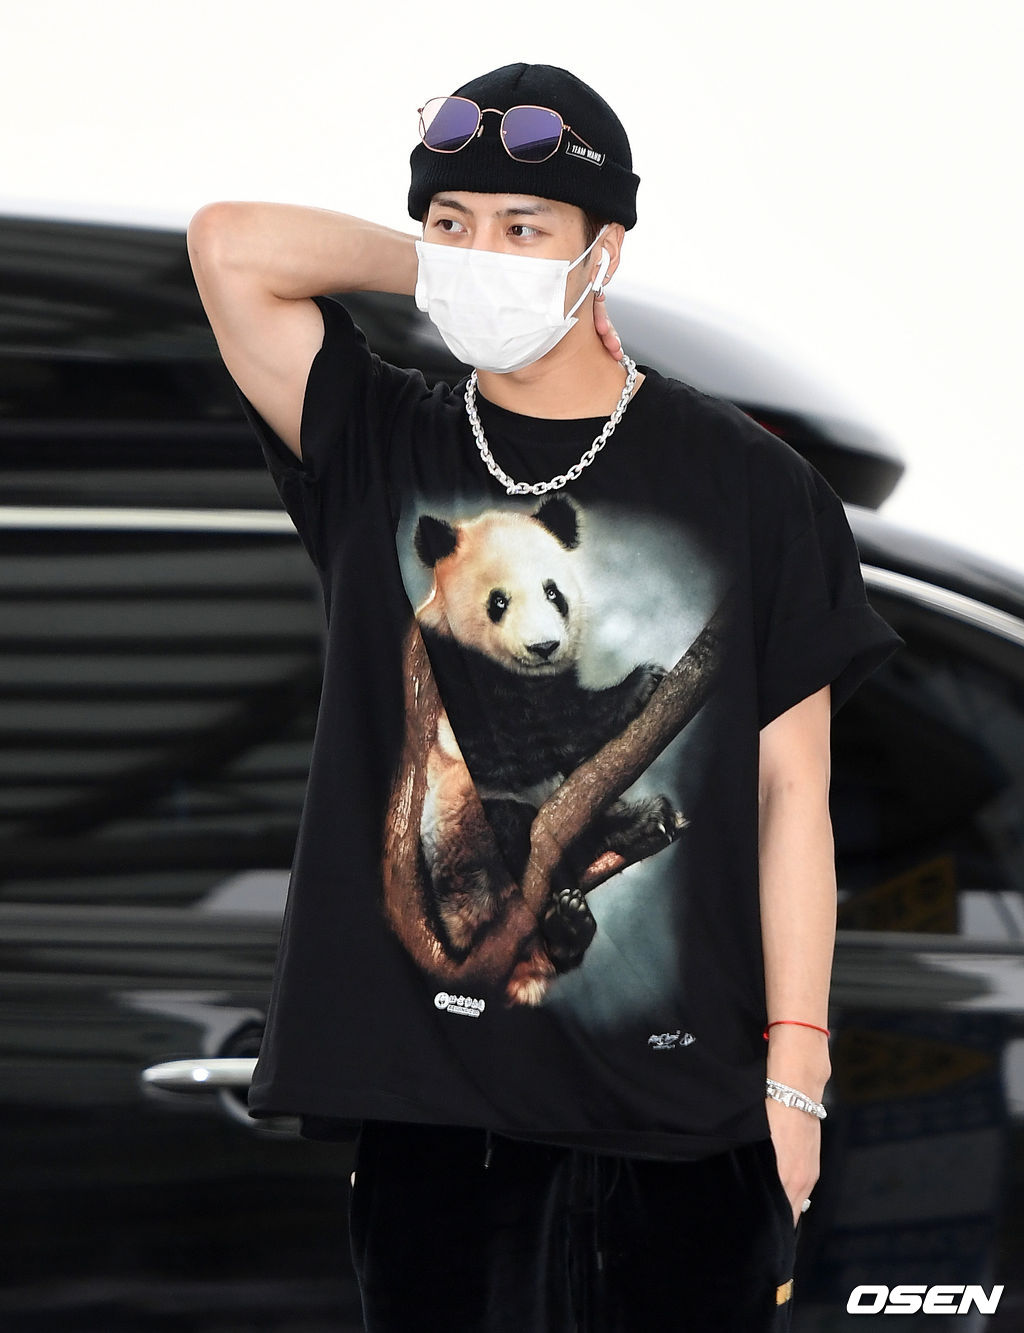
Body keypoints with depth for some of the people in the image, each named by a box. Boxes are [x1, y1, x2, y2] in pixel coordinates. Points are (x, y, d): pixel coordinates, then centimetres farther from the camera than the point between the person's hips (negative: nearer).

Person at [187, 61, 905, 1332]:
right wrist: (443, 273, 4)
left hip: (687, 1103, -1)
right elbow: (230, 243, -5)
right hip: (434, 1100, 1)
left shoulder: (744, 482, 4)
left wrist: (795, 1068, -2)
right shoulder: (378, 452, 8)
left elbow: (790, 795, 3)